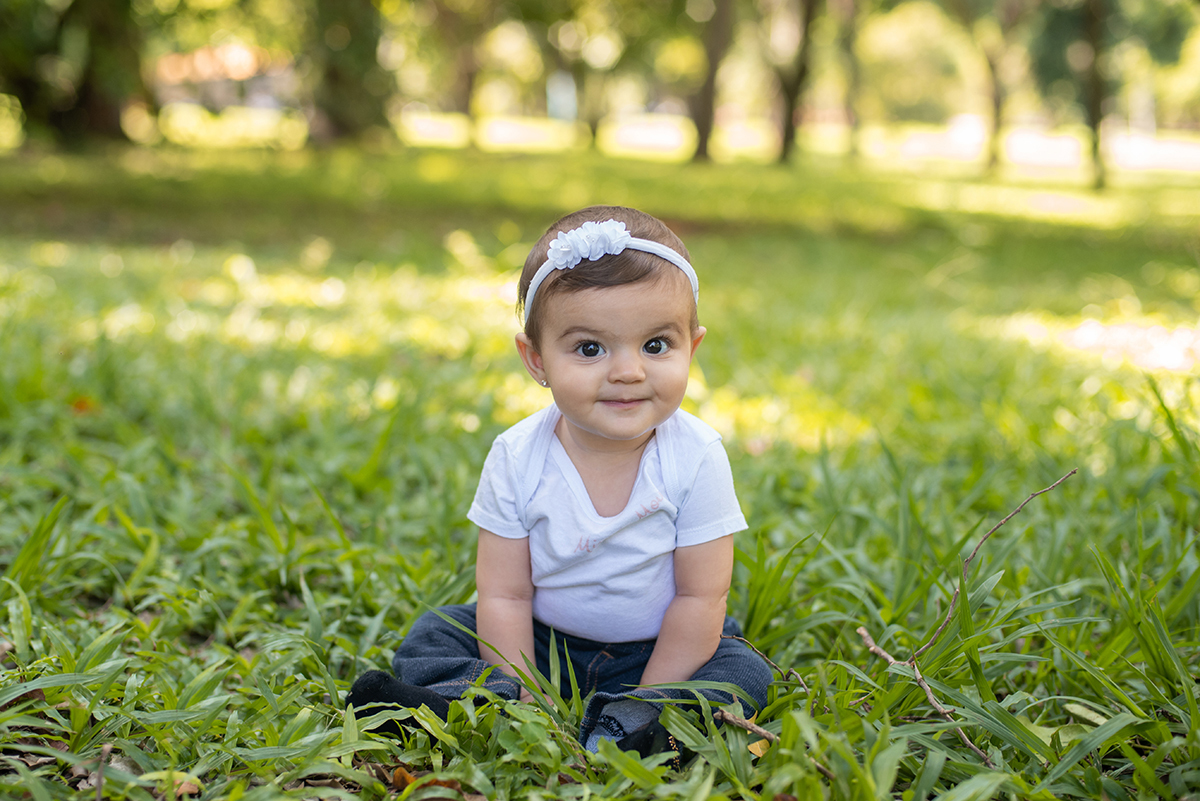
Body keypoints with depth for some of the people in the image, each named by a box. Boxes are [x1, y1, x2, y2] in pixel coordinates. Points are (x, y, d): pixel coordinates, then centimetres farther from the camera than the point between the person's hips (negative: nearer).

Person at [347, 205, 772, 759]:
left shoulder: (696, 458, -19)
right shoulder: (517, 459, -17)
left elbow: (700, 597, -15)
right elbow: (505, 596, -14)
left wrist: (648, 702, -19)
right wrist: (524, 702, -22)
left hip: (657, 650, -1)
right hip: (541, 642, 2)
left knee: (746, 675, -24)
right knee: (432, 636, -11)